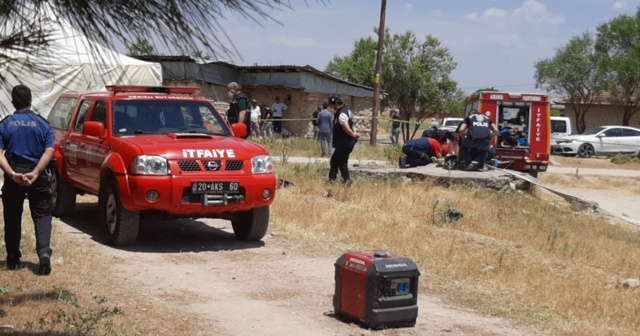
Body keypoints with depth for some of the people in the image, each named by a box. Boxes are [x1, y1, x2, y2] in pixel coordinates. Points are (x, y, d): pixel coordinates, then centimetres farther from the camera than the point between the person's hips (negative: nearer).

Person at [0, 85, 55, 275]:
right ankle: (44, 252, -16)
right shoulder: (42, 124, 2)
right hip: (39, 176, 0)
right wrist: (36, 173, -18)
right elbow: (49, 151, -11)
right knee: (42, 215, 5)